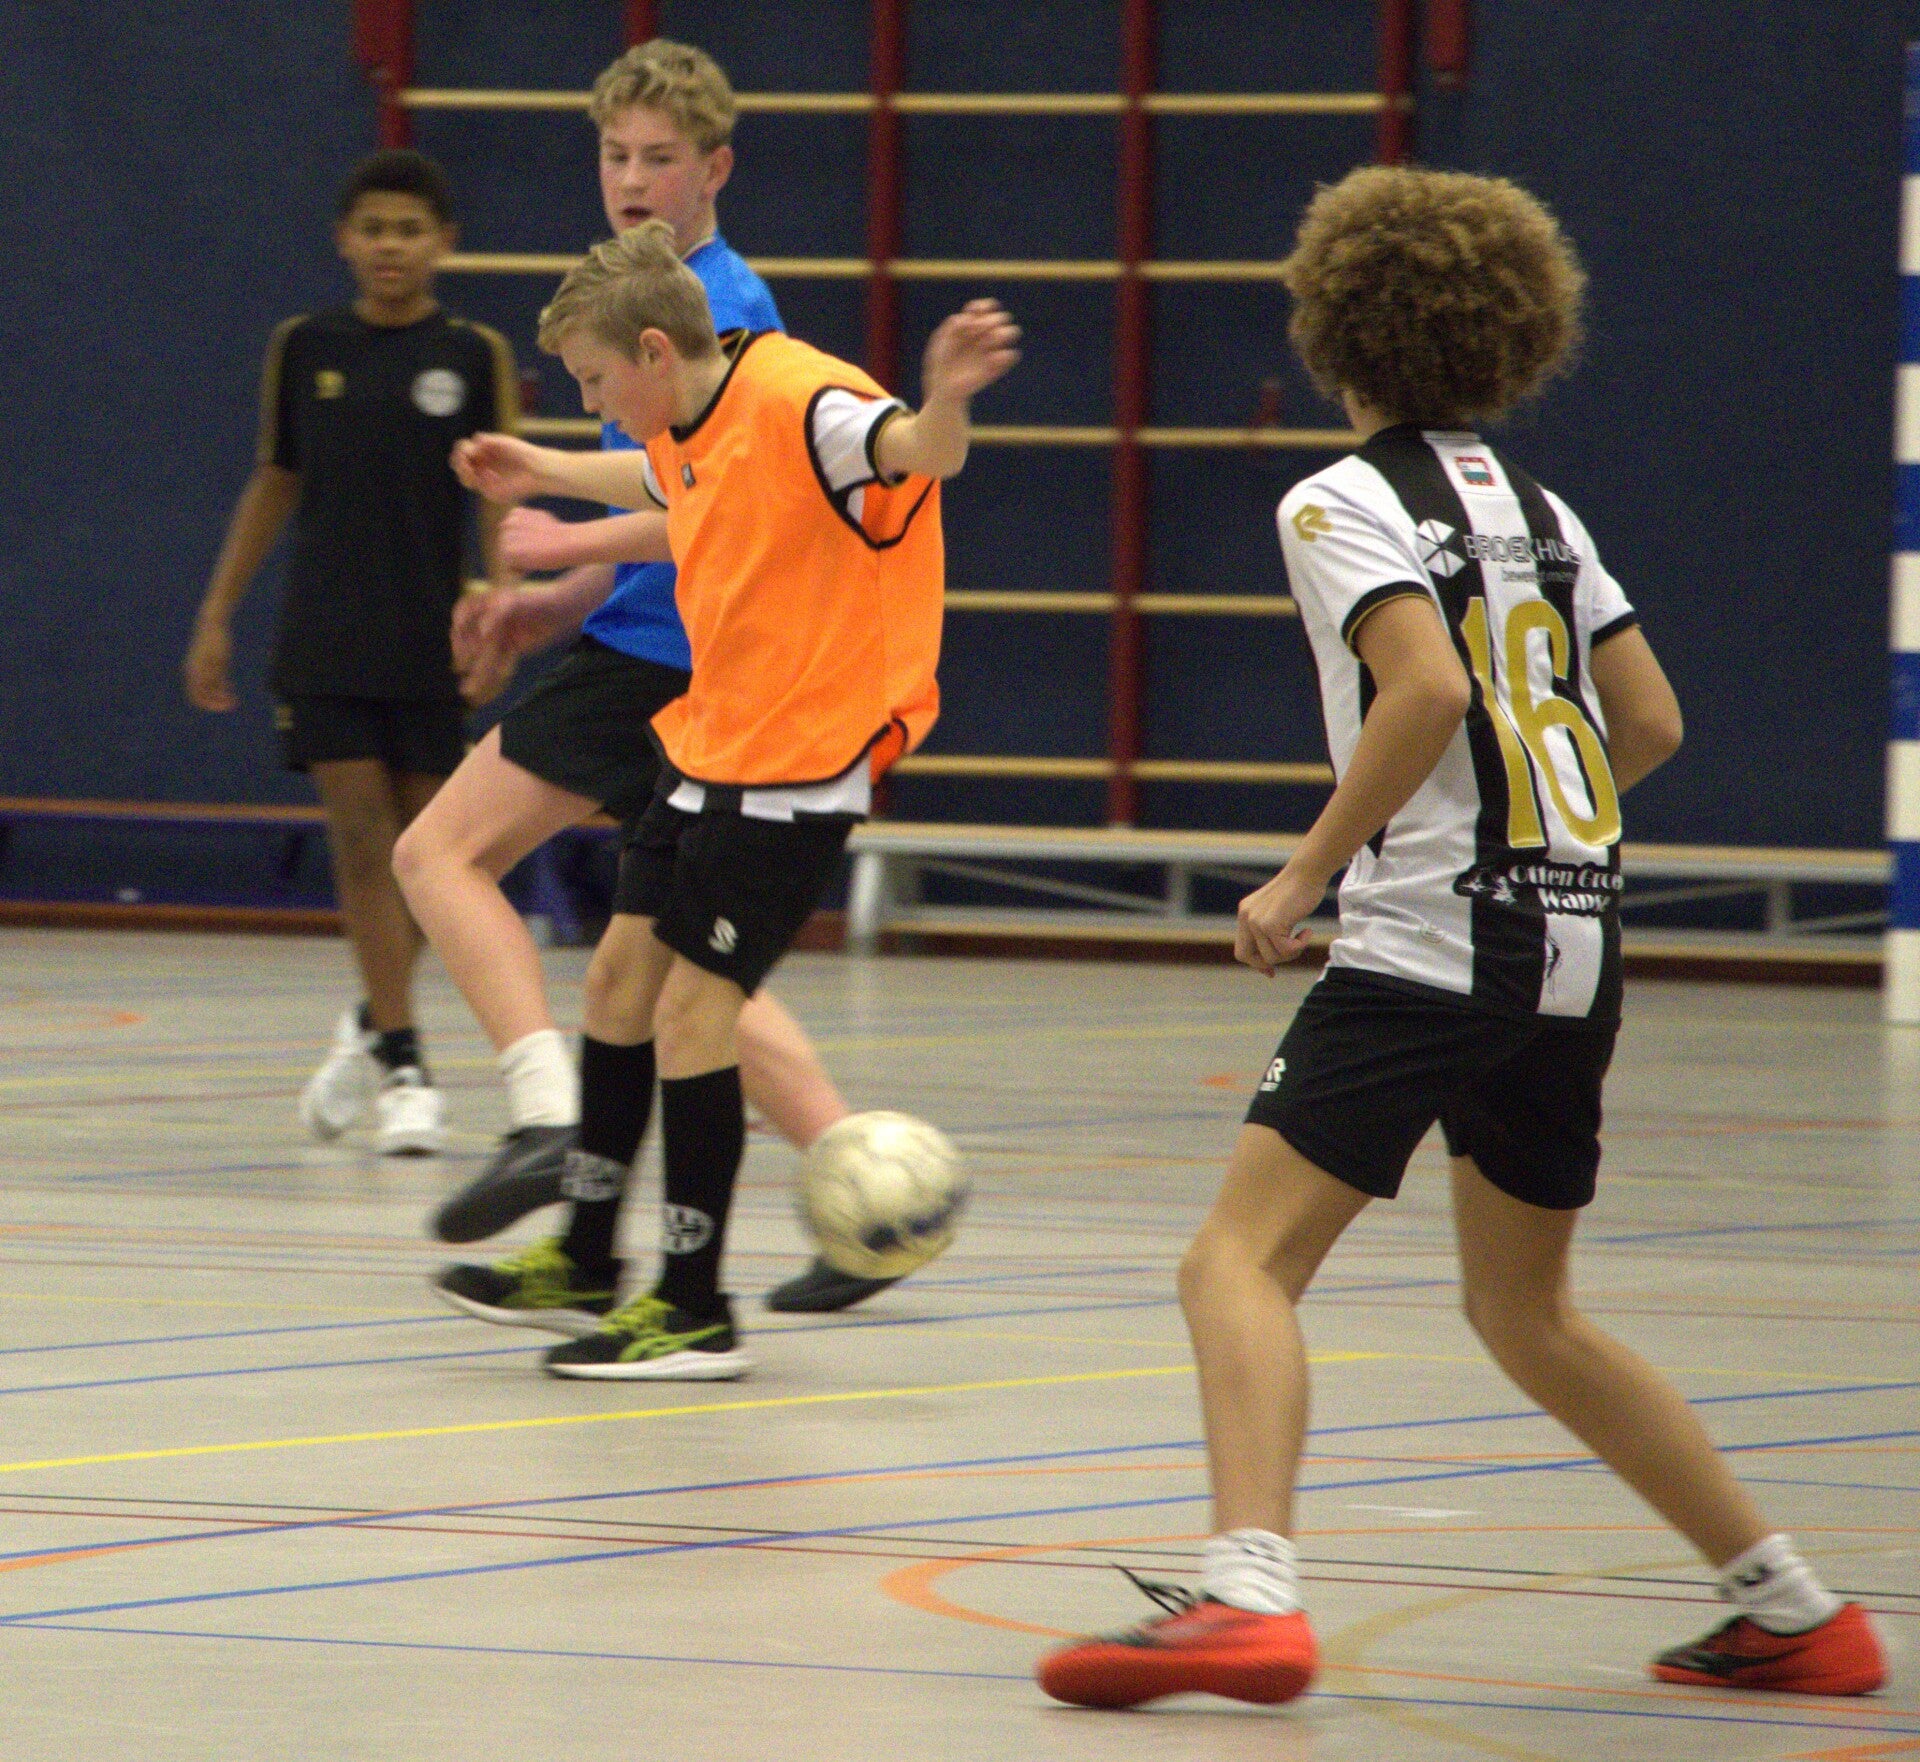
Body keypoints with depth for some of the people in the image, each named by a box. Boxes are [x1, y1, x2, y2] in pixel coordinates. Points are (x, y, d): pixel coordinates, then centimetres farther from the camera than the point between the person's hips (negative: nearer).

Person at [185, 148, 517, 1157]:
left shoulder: (475, 357, -1)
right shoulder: (303, 350, 4)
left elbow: (499, 502, -2)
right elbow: (274, 484, 13)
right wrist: (216, 617, 12)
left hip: (429, 643, 0)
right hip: (325, 638, 0)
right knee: (360, 832, -8)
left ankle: (371, 1027, 28)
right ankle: (401, 1070, -6)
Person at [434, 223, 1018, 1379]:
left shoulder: (799, 406, -20)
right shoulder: (687, 435, 7)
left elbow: (919, 455, -38)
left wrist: (945, 403, -61)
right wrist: (548, 474, 46)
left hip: (799, 763, -9)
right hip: (706, 749, 9)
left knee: (692, 1008, -9)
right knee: (628, 983, 15)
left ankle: (697, 1311, 0)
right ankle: (587, 1265, 30)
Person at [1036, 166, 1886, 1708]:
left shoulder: (1347, 501, -5)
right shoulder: (1537, 507, 16)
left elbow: (1429, 689, -20)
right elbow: (1652, 725, 15)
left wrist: (1305, 876, -13)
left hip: (1433, 939, -8)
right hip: (1576, 944, 8)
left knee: (1241, 1260, -11)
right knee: (1526, 1313, 21)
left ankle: (1248, 1595, -32)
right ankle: (1798, 1613, 22)